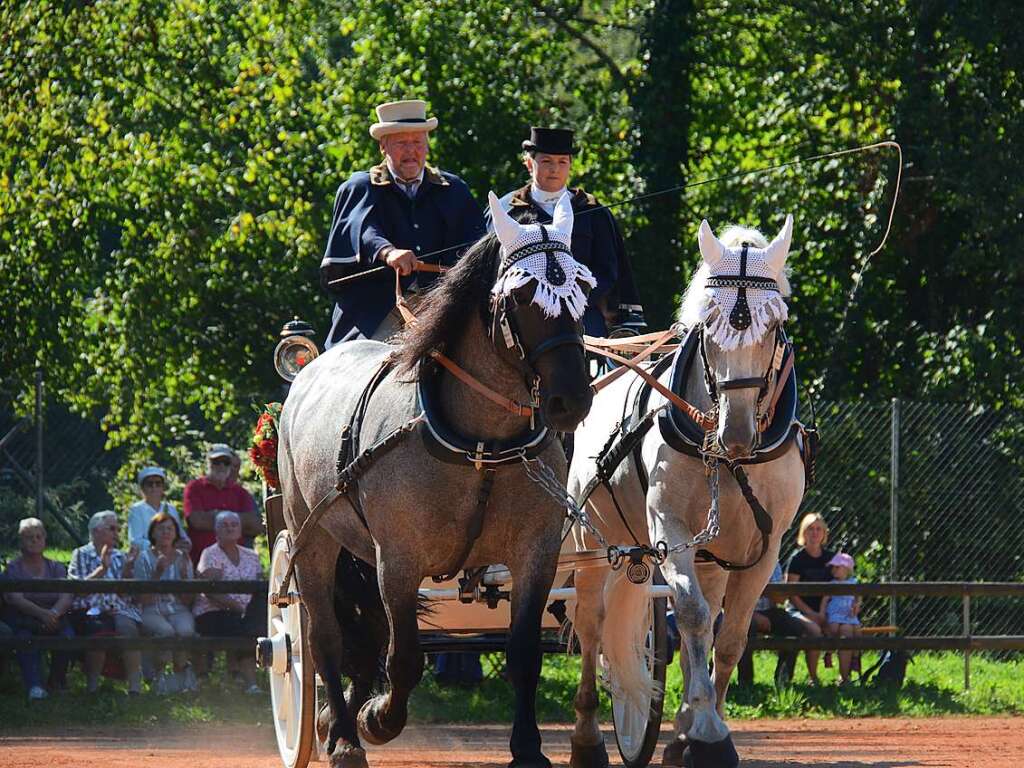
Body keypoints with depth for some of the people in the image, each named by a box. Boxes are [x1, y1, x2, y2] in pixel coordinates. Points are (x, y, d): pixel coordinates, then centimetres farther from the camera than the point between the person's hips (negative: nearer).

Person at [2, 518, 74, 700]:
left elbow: (66, 597, 2)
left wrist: (54, 613, -22)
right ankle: (34, 687, -48)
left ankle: (56, 680, -8)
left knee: (67, 636, -30)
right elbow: (15, 598, -7)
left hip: (54, 618, 2)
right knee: (25, 638, -37)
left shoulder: (56, 568, 18)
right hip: (23, 620, -2)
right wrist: (41, 613, -24)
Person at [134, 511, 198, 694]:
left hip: (178, 610, 2)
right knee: (166, 631, -35)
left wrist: (184, 575, -8)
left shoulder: (182, 558, 12)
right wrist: (157, 573, -17)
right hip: (152, 612, -2)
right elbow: (144, 600, -6)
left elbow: (187, 601, 8)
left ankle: (181, 670, -8)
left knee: (185, 630, -32)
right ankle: (159, 673, -12)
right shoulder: (145, 558, 3)